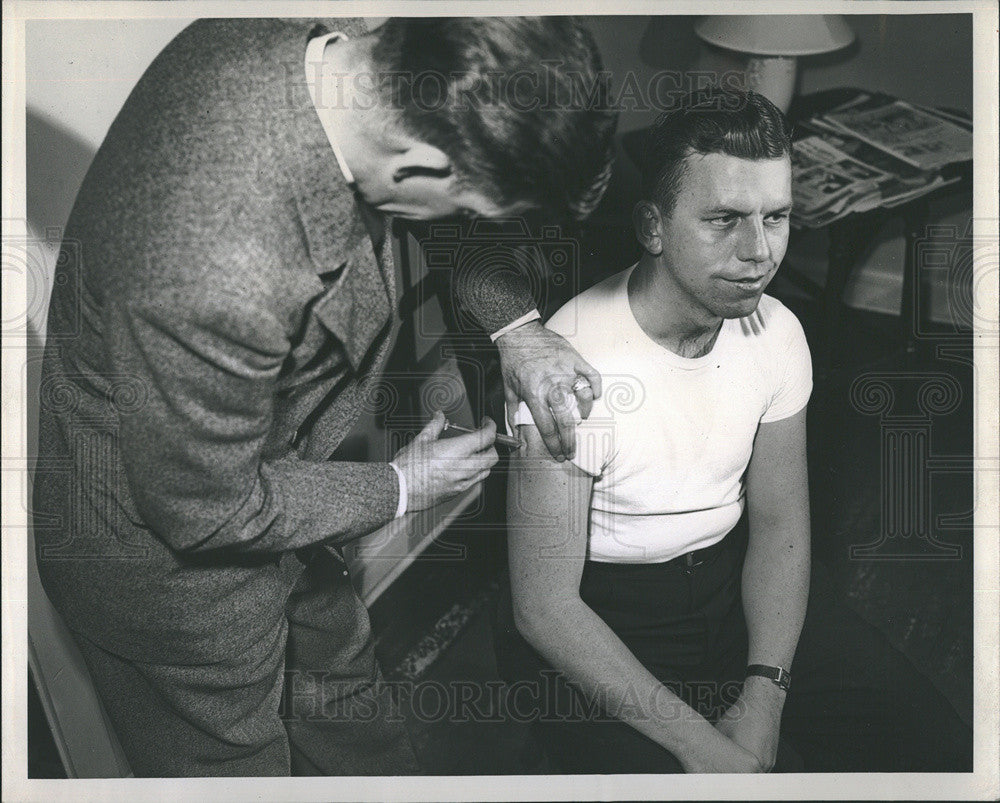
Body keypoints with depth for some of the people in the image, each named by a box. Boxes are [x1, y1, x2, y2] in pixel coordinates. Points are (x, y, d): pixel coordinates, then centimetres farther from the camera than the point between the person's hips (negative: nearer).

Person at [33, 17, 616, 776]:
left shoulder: (315, 34, -21)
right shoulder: (219, 275, -44)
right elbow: (204, 511, -27)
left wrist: (514, 323, -8)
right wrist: (400, 487, -14)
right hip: (170, 552, -8)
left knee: (348, 697, 31)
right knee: (237, 758, 21)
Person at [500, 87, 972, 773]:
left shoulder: (777, 332, -7)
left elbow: (780, 521, 1)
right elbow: (545, 608, -22)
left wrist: (765, 696, -12)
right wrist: (696, 741, -24)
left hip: (733, 575, 5)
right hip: (600, 617, -5)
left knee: (942, 752, -2)